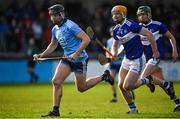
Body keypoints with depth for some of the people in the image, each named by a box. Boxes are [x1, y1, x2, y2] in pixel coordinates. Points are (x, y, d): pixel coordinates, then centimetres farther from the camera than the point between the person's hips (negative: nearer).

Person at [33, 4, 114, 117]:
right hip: (67, 59, 7)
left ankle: (103, 77, 26)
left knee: (81, 88, 4)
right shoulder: (55, 29, 7)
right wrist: (41, 55, 9)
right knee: (56, 81, -10)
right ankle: (55, 111, -4)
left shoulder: (70, 26, -19)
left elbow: (86, 39, -23)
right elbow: (53, 45, 23)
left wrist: (76, 54, -28)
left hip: (80, 59, -7)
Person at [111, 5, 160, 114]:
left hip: (137, 60, -8)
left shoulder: (131, 25, -20)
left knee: (127, 86, -12)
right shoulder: (116, 30, 5)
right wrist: (114, 54, -2)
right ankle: (133, 109, 17)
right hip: (127, 59, 8)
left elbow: (149, 34, -19)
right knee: (121, 85, 1)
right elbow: (115, 45, 21)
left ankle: (147, 81, 14)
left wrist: (155, 51, -15)